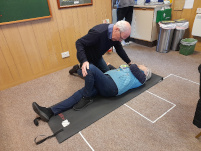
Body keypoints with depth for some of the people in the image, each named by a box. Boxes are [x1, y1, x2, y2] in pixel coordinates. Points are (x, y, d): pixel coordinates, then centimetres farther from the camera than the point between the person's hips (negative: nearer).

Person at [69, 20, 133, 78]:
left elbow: (119, 49, 1)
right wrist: (84, 61, -49)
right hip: (86, 57, -7)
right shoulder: (98, 32, -39)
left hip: (97, 57, 7)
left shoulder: (116, 35, -14)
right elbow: (79, 43, -36)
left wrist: (129, 62, 4)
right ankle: (78, 70, 16)